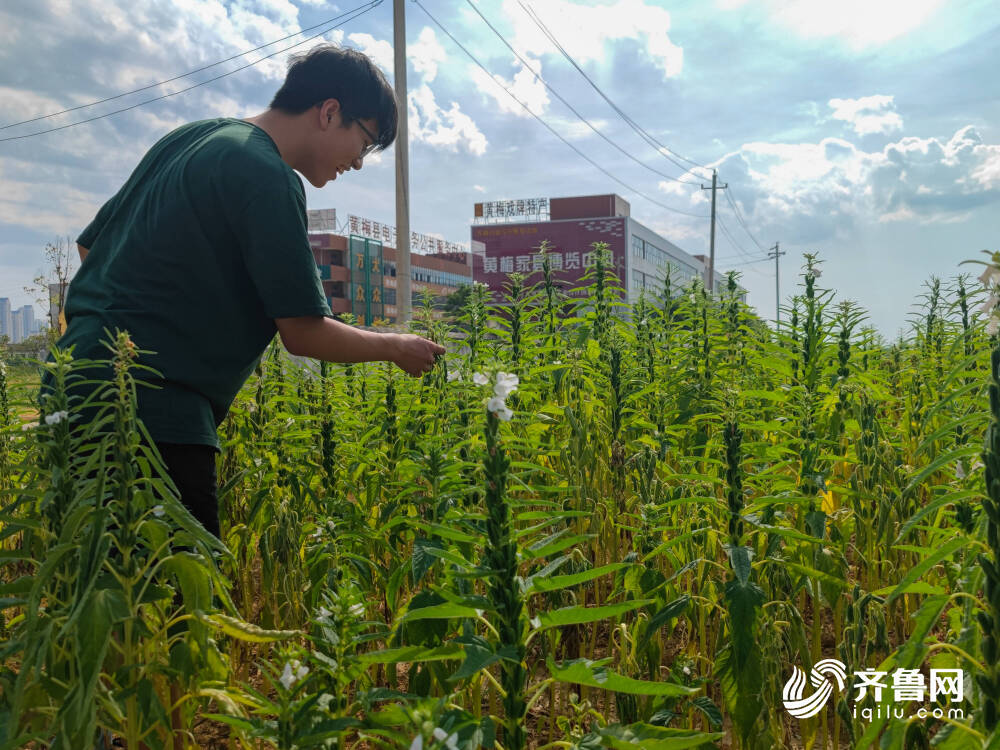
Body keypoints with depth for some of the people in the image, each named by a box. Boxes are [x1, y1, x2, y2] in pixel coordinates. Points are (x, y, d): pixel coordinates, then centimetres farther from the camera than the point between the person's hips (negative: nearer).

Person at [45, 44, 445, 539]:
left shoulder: (189, 138, 16)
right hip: (151, 413, -10)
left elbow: (91, 245, 23)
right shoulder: (267, 177, -12)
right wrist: (397, 348, 3)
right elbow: (303, 333, -12)